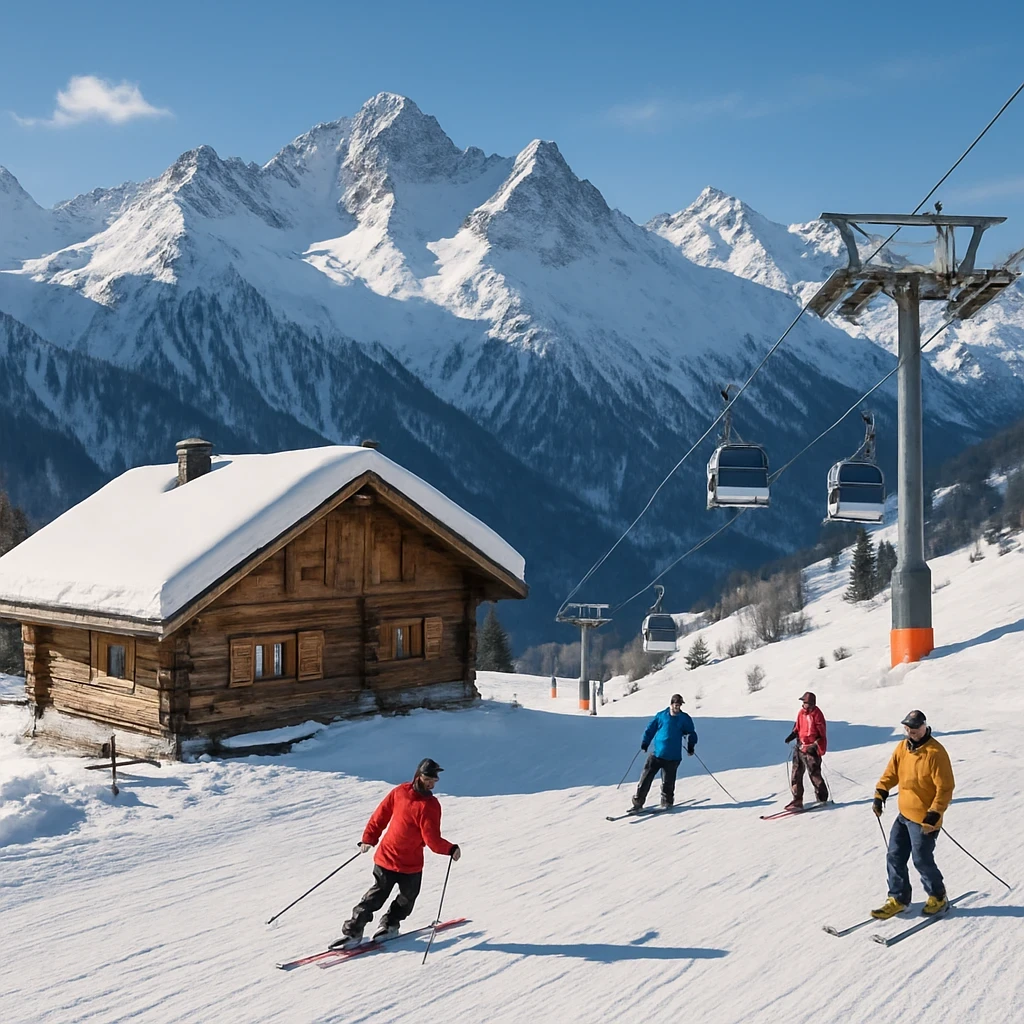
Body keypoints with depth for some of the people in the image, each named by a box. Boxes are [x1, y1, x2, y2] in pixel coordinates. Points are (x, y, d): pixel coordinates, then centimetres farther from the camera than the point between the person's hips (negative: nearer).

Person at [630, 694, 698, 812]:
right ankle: (637, 803, 3)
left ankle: (667, 802, 24)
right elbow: (650, 730, 10)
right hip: (657, 753, 0)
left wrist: (690, 747, 6)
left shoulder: (685, 719, 5)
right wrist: (644, 744, 5)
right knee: (645, 778, -3)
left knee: (668, 782, 2)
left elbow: (691, 734, 16)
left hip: (673, 757, 0)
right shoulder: (661, 716, 4)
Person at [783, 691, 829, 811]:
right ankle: (797, 800, 10)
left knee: (814, 774, -1)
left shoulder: (816, 715, -13)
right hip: (800, 747, 7)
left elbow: (821, 735, -12)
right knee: (796, 774, 5)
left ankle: (822, 798, 15)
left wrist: (815, 746, -22)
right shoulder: (801, 713, 7)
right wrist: (792, 735, 2)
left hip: (811, 748, -7)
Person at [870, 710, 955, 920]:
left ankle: (938, 898, 27)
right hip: (904, 815, 7)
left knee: (922, 860, 4)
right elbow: (891, 773, 11)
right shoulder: (902, 748, 4)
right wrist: (880, 794, -4)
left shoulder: (935, 753, -19)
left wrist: (933, 815, -23)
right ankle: (898, 899, 23)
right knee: (895, 857, 9)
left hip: (924, 819, -7)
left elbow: (945, 788, -19)